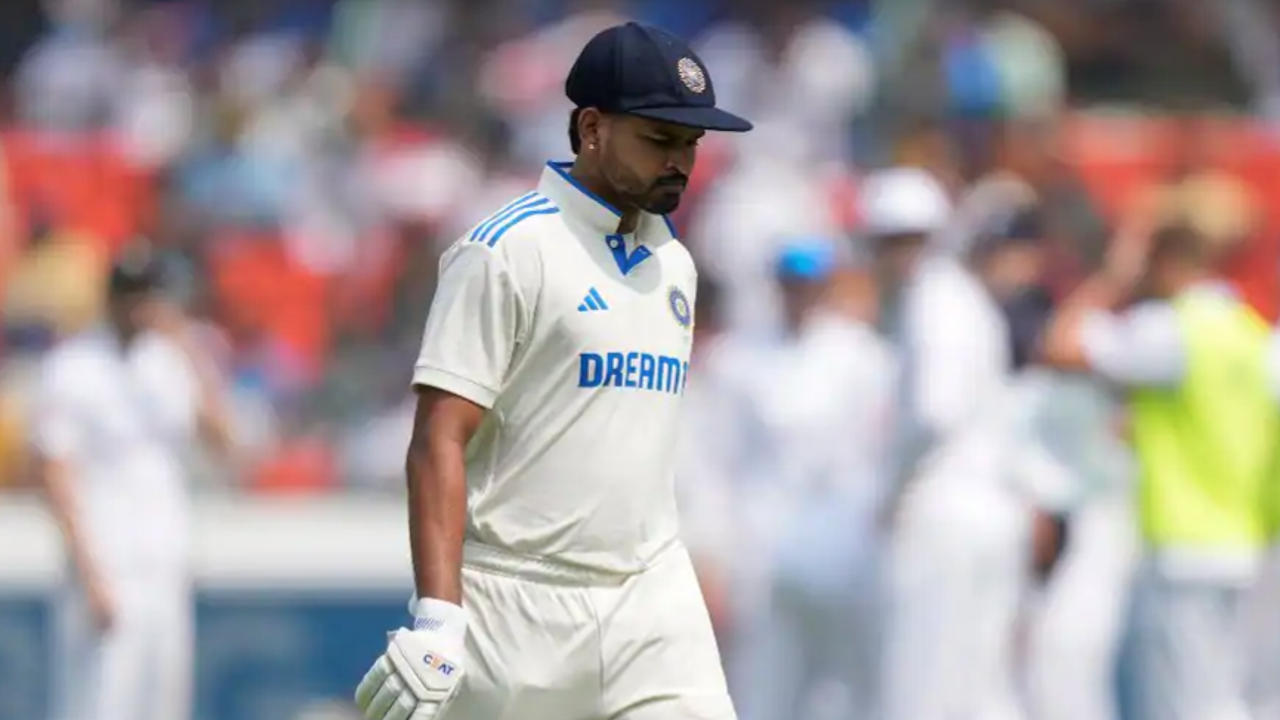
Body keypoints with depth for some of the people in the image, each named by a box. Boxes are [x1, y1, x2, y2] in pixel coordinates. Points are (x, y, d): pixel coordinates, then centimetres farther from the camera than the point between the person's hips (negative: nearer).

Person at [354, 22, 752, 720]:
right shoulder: (505, 250, -9)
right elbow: (439, 441, -15)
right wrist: (437, 618, -25)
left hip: (653, 601, 6)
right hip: (517, 603, -6)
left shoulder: (673, 263, 15)